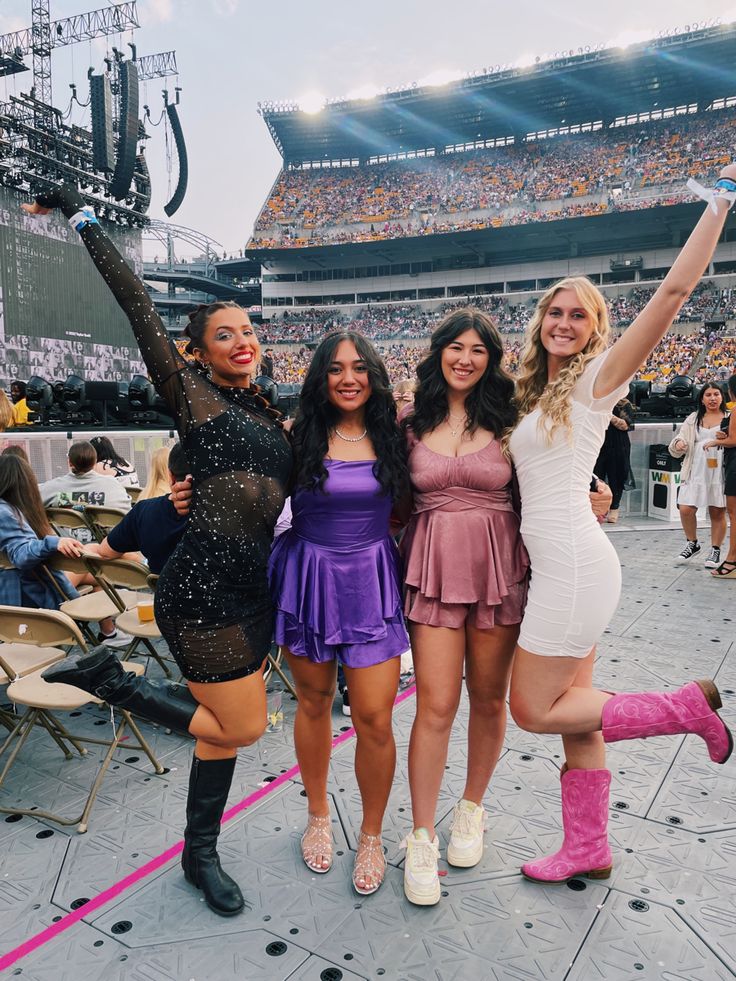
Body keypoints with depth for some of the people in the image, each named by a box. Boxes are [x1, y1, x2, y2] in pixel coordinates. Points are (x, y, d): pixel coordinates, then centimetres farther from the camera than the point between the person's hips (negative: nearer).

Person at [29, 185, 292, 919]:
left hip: (255, 589, 7)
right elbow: (135, 302, -7)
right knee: (241, 727, -2)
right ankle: (107, 678, 12)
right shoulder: (189, 393, -4)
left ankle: (200, 855, 35)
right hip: (203, 588, -7)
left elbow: (282, 491, 22)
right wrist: (81, 217, -2)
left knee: (224, 725, 15)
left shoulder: (269, 415, 16)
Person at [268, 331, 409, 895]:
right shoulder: (300, 436, -2)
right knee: (314, 702, 16)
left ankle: (372, 836, 25)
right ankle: (318, 816, 41)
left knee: (374, 718, -1)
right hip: (309, 577, 0)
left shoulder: (391, 436, 2)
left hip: (372, 583, 0)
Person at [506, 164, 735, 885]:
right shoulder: (536, 392, 16)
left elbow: (674, 290, -13)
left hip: (574, 566, -8)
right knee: (569, 708, 14)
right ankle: (587, 850, 28)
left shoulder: (598, 377, -5)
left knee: (534, 710, -1)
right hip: (557, 566, 8)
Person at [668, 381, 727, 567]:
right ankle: (692, 543, 18)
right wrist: (679, 443, -9)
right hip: (696, 471, 2)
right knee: (686, 509, -6)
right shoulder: (694, 419, 15)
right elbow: (681, 438, 14)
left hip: (719, 471, -2)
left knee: (717, 512, 4)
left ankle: (715, 550, 20)